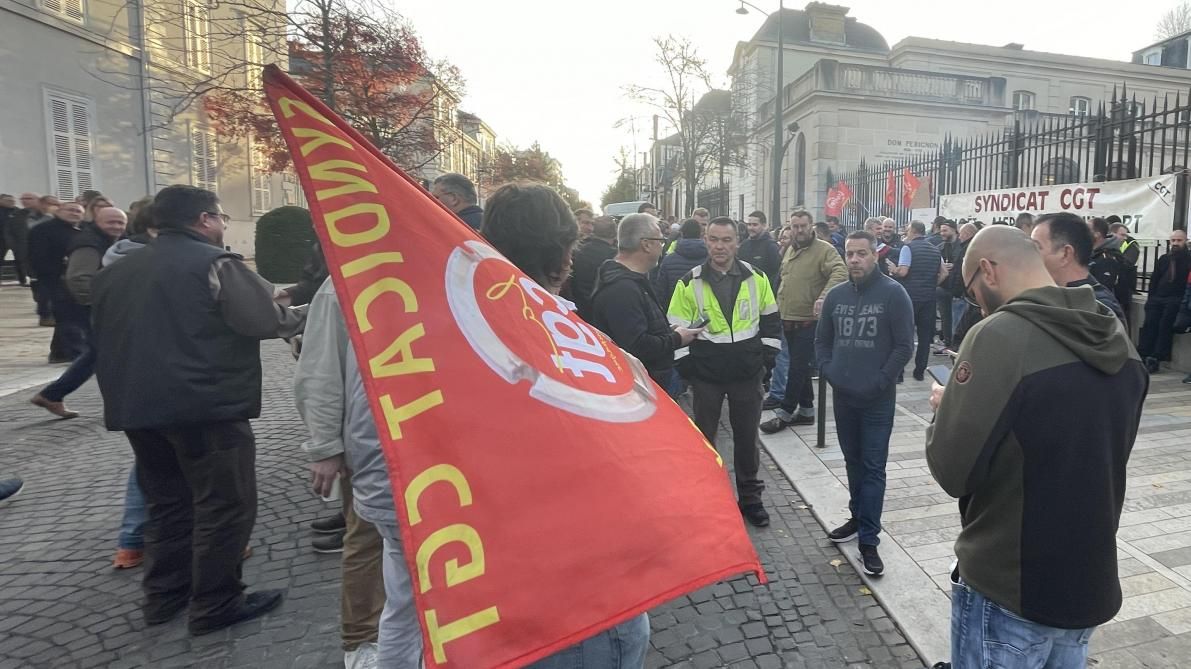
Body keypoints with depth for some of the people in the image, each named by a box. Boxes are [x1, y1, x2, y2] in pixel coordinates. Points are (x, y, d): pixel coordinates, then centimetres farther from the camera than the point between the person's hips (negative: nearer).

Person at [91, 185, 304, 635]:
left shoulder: (116, 272, 16)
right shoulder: (214, 262, -9)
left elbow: (103, 335, 23)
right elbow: (265, 322, -13)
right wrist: (296, 316, 7)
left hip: (136, 405, 8)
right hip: (206, 405, -8)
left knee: (167, 501, 20)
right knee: (225, 505, 2)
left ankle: (163, 596, 29)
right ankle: (215, 605, 9)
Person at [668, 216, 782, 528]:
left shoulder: (757, 278, -1)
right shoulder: (690, 283, -6)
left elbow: (771, 322, 8)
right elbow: (676, 329, -3)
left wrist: (767, 358, 2)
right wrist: (686, 367, -7)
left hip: (747, 374, 1)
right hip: (706, 375, -1)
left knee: (747, 437, 12)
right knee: (703, 437, 9)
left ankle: (750, 498, 28)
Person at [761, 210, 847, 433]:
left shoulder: (824, 250, -10)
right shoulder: (790, 250, 15)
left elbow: (840, 273, -24)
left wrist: (823, 297, -37)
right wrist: (780, 303, 20)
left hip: (809, 320, -8)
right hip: (788, 319, 8)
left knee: (798, 367, -4)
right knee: (800, 366, 15)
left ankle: (785, 413, 3)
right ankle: (806, 410, 25)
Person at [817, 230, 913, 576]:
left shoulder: (893, 294, -8)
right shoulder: (835, 295, 6)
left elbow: (904, 346, -9)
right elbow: (822, 340, 14)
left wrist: (880, 382, -13)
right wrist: (829, 372, 0)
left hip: (878, 399, -4)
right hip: (842, 395, 5)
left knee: (873, 467, 0)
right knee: (853, 462, 17)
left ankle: (868, 540, 6)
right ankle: (859, 517, 33)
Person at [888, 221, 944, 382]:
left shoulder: (908, 247, -7)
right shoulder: (935, 250, 11)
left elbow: (903, 271, -16)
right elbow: (944, 273, 10)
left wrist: (893, 269, 3)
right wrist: (932, 285, 18)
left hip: (911, 296, -5)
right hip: (929, 297, 5)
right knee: (925, 335, 9)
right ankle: (920, 371, 12)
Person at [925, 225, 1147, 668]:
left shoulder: (1000, 335, -23)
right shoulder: (1117, 337, 2)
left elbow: (953, 471, -22)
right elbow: (1093, 454, 13)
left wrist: (946, 408, -4)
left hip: (1009, 591, -7)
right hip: (1092, 583, 7)